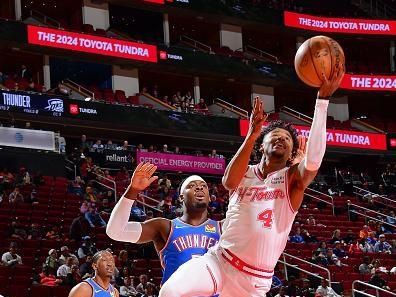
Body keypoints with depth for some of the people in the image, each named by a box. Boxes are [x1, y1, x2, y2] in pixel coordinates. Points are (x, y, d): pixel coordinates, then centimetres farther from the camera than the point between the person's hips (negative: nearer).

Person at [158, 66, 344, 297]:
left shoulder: (293, 180, -1)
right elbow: (229, 182, -20)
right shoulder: (244, 173, 5)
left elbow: (313, 161, -24)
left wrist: (323, 98, -32)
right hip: (218, 261, 1)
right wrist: (253, 134, -30)